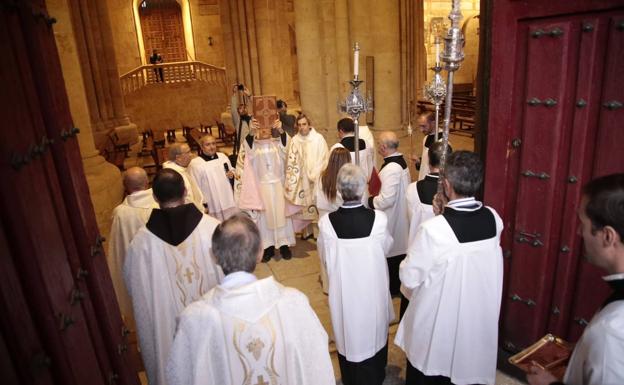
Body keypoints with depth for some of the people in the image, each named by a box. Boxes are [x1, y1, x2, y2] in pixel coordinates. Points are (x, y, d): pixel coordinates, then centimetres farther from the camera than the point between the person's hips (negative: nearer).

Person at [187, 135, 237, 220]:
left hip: (228, 201, 6)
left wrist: (232, 175, -3)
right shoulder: (195, 164, -11)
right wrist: (202, 205, -11)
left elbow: (232, 170, 21)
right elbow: (195, 187, -10)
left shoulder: (223, 156, 7)